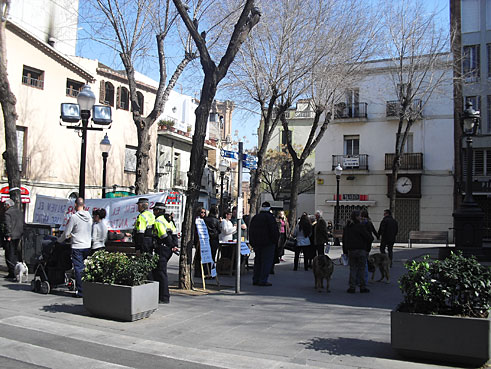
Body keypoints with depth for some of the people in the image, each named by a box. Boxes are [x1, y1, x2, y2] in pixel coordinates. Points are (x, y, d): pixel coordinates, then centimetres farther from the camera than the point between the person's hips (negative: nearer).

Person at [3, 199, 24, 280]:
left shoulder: (7, 213, -10)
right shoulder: (20, 212, 14)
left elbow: (7, 225, -18)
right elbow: (23, 224, 16)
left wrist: (8, 236, -16)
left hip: (11, 237, -7)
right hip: (19, 236, 7)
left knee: (10, 255, -3)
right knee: (17, 254, 14)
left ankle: (12, 273, -4)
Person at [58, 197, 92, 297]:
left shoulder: (74, 217, -11)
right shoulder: (89, 216, 7)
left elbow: (66, 233, -6)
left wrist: (59, 240, 15)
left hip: (77, 247, -5)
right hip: (88, 246, 5)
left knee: (78, 270, 0)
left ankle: (80, 291, 1)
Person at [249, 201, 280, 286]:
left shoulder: (254, 217, 12)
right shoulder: (270, 217, -9)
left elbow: (250, 231, 15)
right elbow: (274, 231, -13)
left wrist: (252, 243, 19)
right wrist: (276, 241, -3)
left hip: (256, 243, 6)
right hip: (268, 243, -6)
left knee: (257, 261, 13)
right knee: (267, 261, -3)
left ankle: (255, 280, 13)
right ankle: (263, 280, -6)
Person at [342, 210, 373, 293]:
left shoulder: (346, 227, 8)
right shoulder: (360, 226, -13)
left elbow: (344, 240, 13)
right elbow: (369, 238, -16)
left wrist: (345, 251, 17)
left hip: (350, 251, 5)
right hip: (361, 250, -5)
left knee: (352, 269, 9)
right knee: (361, 269, 4)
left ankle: (352, 287, 5)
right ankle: (362, 287, 9)